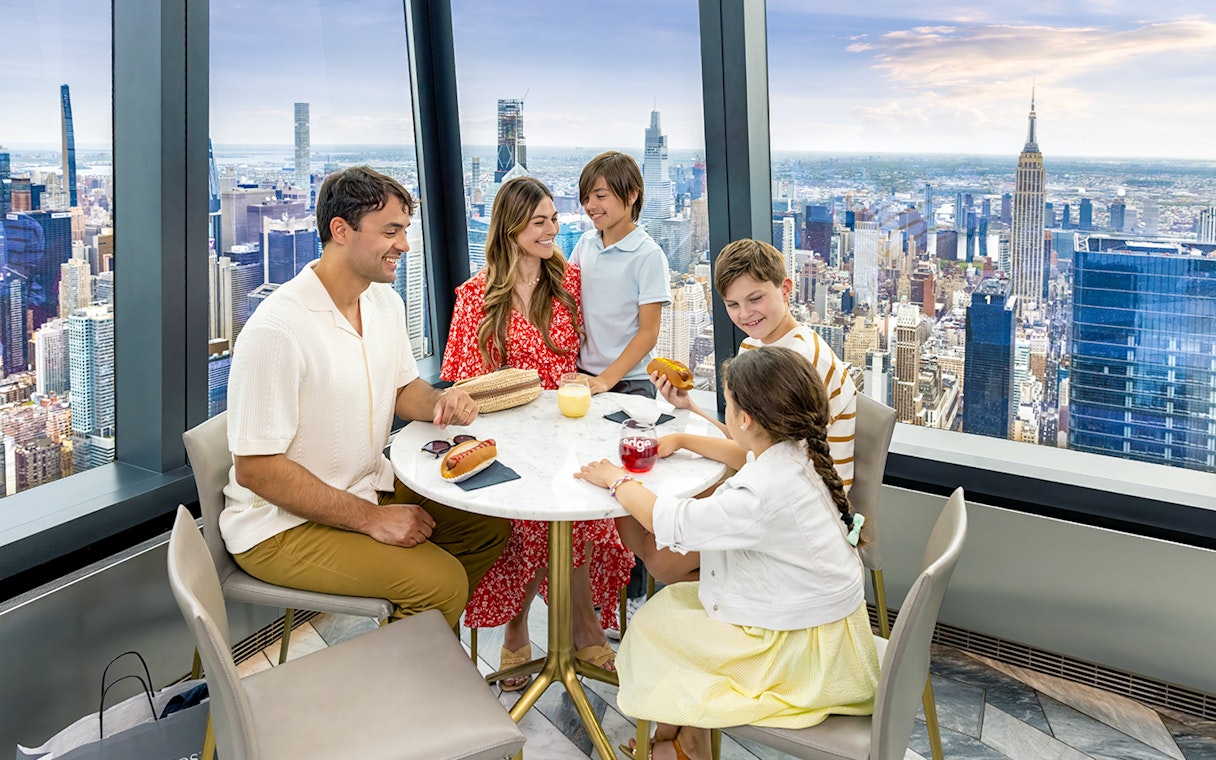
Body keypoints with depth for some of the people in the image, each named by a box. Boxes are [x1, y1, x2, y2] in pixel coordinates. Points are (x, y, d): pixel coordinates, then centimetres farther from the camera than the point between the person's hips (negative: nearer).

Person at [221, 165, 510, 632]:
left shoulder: (385, 302, 3)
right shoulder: (277, 329, -26)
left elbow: (403, 389, 17)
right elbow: (256, 469, -25)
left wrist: (439, 403, -9)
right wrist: (371, 518, -23)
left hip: (367, 487, 9)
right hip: (281, 524, -9)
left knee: (489, 526, 5)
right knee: (440, 581, -23)